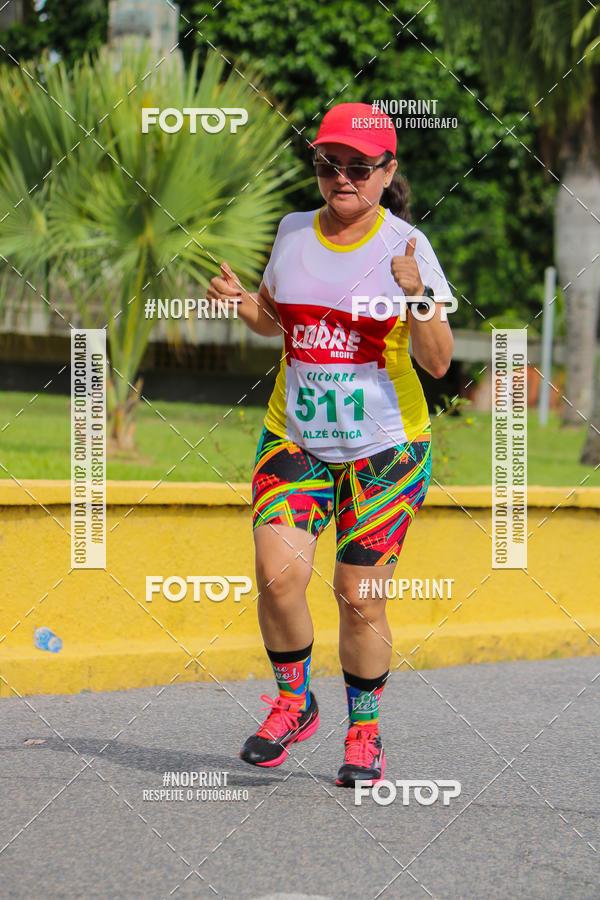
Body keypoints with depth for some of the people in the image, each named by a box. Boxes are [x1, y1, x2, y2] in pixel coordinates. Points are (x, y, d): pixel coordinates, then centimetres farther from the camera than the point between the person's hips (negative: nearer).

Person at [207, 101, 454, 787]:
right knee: (278, 572, -17)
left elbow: (438, 363, -12)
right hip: (294, 439, 3)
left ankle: (364, 734, 18)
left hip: (385, 448, -3)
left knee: (359, 600, -2)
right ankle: (293, 703, 6)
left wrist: (418, 299, -29)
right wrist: (240, 303, -1)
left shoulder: (406, 245, -8)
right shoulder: (294, 231, 4)